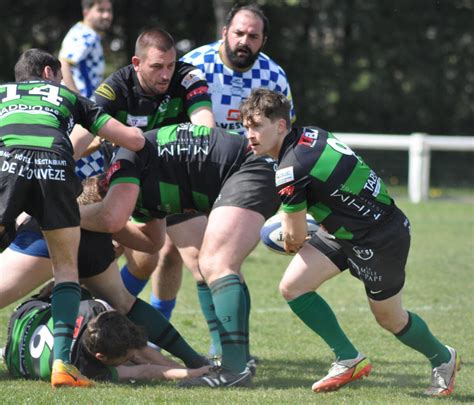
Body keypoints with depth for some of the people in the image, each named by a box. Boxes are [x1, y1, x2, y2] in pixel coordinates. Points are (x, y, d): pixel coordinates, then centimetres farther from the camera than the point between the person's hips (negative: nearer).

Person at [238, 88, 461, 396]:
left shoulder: (291, 170, -28)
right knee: (292, 287, -2)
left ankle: (443, 358, 39)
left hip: (380, 240, -9)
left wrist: (290, 244, 8)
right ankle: (348, 359, 8)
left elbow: (295, 237, -15)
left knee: (390, 318, 12)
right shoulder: (308, 135, -3)